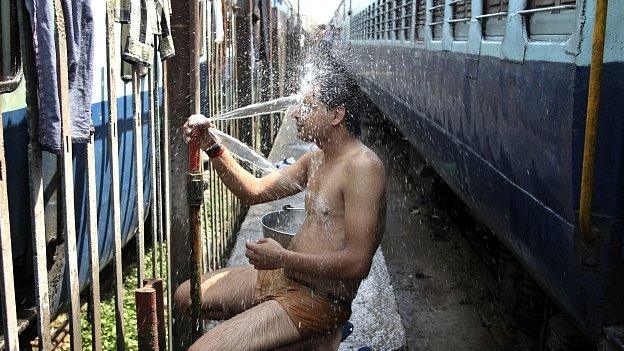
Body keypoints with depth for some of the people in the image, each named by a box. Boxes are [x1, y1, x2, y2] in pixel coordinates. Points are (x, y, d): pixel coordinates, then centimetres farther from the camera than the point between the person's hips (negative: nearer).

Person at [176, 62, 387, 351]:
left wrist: (281, 258, -19)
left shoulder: (361, 166, -21)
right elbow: (254, 191, 16)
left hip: (317, 299, -10)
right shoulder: (315, 160, 10)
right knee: (185, 297, 19)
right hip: (283, 276, 10)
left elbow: (357, 263, -25)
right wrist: (212, 147, 3)